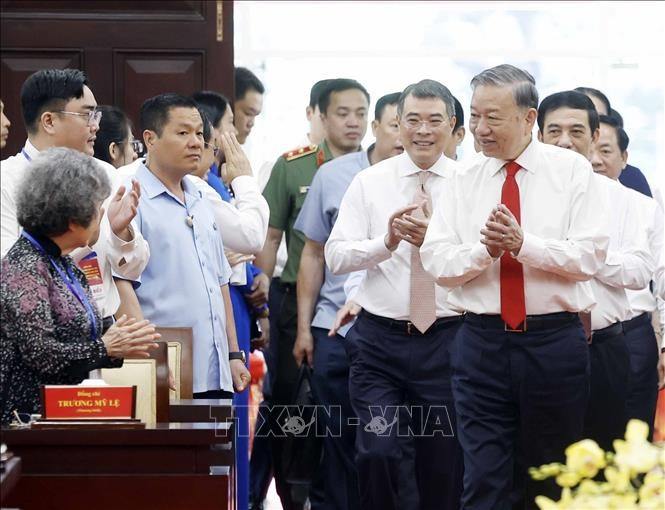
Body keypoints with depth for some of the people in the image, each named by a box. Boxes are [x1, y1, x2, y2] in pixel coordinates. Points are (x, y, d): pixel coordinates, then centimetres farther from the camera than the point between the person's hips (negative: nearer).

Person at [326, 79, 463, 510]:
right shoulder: (369, 182, 4)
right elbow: (336, 256, -2)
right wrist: (387, 241, -17)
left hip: (447, 339, 0)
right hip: (379, 339, 0)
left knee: (444, 464, 9)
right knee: (378, 452, -10)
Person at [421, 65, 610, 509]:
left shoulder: (572, 171, -1)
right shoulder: (465, 183, 7)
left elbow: (590, 256, -9)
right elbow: (438, 261, 0)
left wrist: (524, 245, -20)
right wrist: (484, 250, -18)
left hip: (554, 343, -1)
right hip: (482, 342, 2)